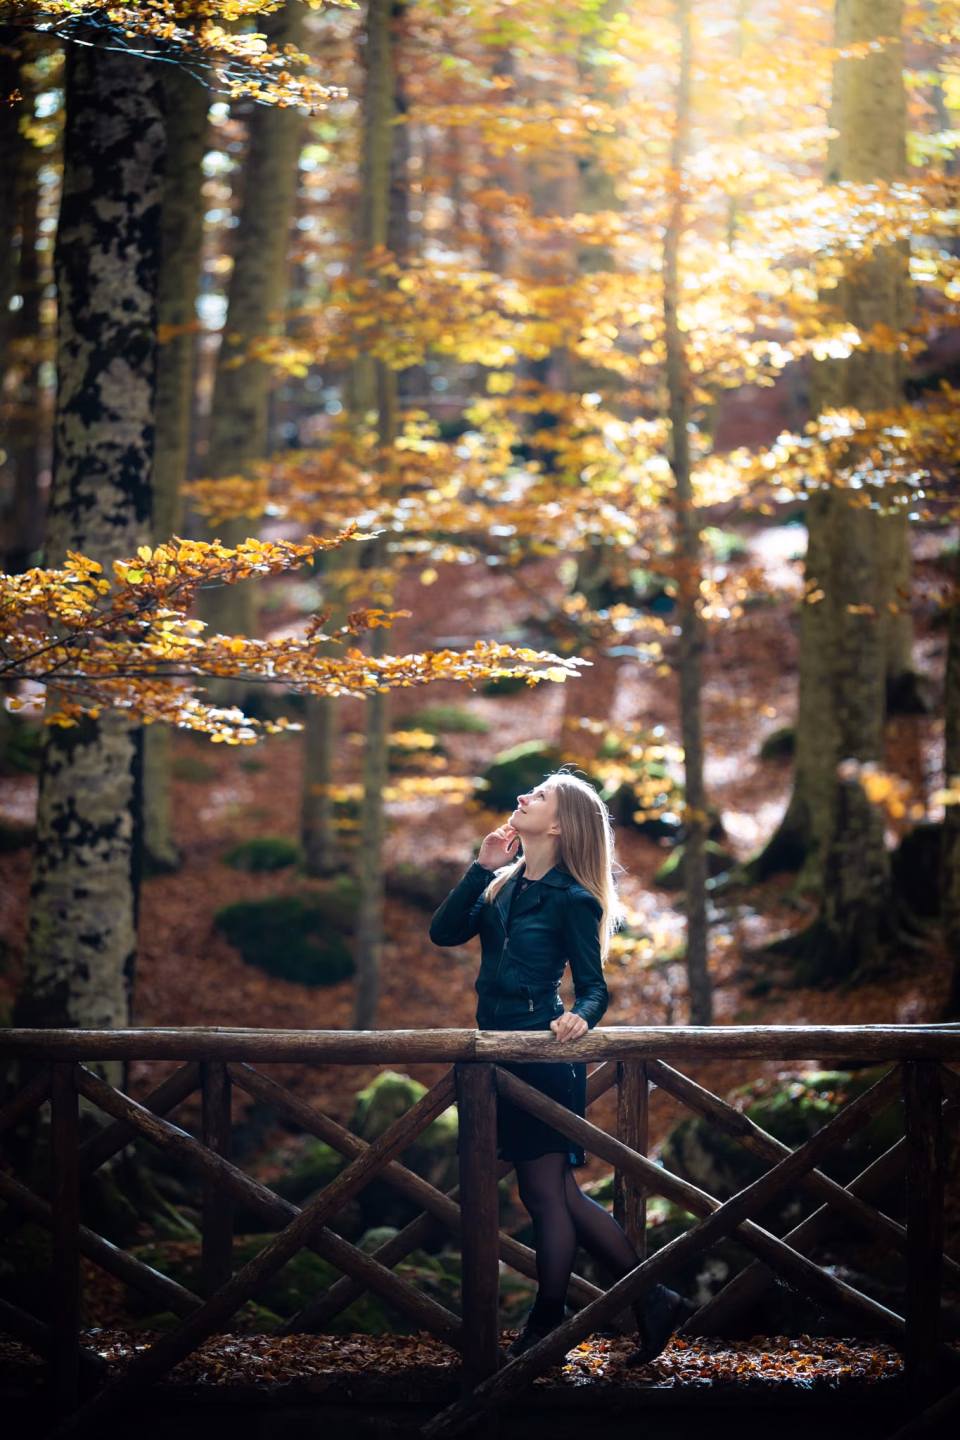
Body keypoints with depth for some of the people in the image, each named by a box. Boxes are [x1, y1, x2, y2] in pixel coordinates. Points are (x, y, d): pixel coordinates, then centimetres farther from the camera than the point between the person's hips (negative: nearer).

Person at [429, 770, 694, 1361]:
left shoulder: (572, 900, -8)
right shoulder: (503, 887, 12)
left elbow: (594, 987, -8)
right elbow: (445, 932, 2)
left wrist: (579, 1018, -29)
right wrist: (482, 867, -5)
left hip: (542, 1055, -8)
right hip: (502, 1053, 8)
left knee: (548, 1194, -1)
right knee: (557, 1194, 10)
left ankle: (545, 1331, 8)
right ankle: (652, 1300, 16)